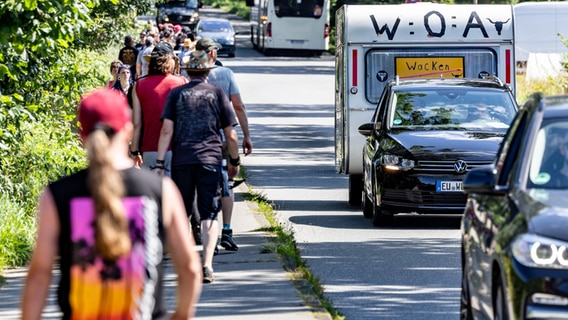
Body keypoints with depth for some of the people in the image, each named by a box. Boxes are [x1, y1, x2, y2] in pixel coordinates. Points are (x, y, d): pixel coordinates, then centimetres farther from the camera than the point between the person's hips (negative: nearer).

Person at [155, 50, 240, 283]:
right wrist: (234, 161, 19)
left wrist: (159, 163, -3)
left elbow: (167, 130, -3)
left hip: (182, 160, 1)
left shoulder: (176, 94, 5)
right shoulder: (217, 94, 5)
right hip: (210, 159, -1)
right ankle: (207, 264, -17)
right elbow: (230, 135, 6)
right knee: (209, 215, -3)